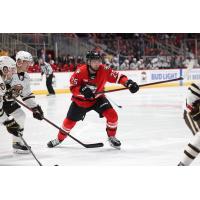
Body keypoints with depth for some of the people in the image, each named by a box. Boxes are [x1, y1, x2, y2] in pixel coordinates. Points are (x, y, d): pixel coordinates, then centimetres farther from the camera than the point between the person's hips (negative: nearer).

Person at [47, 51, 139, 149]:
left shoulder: (104, 70, -23)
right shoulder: (80, 72, -27)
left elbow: (117, 76, -23)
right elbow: (73, 88, -22)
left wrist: (128, 83, -40)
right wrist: (82, 90, -42)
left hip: (97, 98, 1)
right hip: (80, 100, -1)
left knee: (112, 115, -17)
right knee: (70, 120, 8)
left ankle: (111, 137, 6)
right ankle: (59, 138, 34)